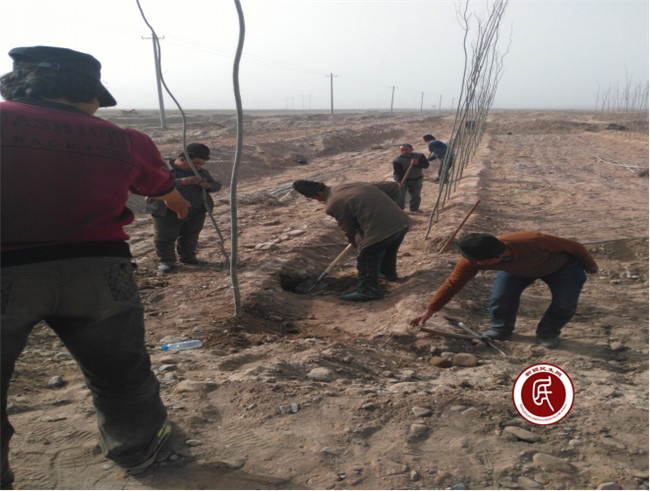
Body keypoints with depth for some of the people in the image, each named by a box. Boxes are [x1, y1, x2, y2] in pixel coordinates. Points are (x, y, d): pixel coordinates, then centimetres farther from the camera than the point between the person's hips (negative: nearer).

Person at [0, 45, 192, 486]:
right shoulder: (126, 141, 4)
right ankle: (139, 448, 42)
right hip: (96, 270, 2)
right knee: (121, 373, 20)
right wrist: (180, 204, 44)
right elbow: (164, 188, 23)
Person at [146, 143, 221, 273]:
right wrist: (182, 182, -33)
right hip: (168, 213, -4)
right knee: (165, 238, 1)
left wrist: (208, 185, -13)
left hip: (196, 212, 5)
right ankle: (166, 261, 16)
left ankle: (188, 257, 32)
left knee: (190, 236, 15)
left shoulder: (202, 173, 8)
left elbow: (217, 185, 14)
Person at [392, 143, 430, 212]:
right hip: (402, 180, -3)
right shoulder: (397, 161, -15)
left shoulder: (419, 156, -4)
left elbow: (426, 165, -11)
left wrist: (417, 164, -29)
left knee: (416, 195, 10)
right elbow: (397, 172, -22)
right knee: (400, 195, -7)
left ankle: (414, 208, 24)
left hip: (417, 179, 3)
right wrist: (399, 181, -39)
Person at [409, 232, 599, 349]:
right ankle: (500, 329, 10)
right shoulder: (472, 260, -35)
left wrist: (590, 265, -7)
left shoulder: (533, 242, -45)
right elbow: (453, 282, -22)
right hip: (516, 269, 2)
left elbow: (573, 247, -26)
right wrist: (430, 309, -21)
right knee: (500, 296, -18)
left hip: (561, 266, -2)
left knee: (566, 302, -18)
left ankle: (547, 333, 8)